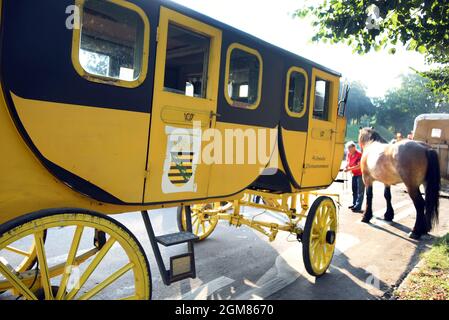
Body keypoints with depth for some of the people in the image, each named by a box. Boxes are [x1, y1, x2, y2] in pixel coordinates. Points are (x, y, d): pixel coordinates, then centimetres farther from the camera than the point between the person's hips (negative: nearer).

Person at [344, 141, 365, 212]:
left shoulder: (359, 154, -20)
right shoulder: (349, 154, 2)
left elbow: (359, 166, -25)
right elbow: (348, 162, 11)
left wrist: (349, 169, -29)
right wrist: (346, 167, -10)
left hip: (360, 174, -8)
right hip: (354, 174, 8)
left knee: (360, 191, -8)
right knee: (354, 190, 14)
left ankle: (358, 207, -9)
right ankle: (354, 204, 25)